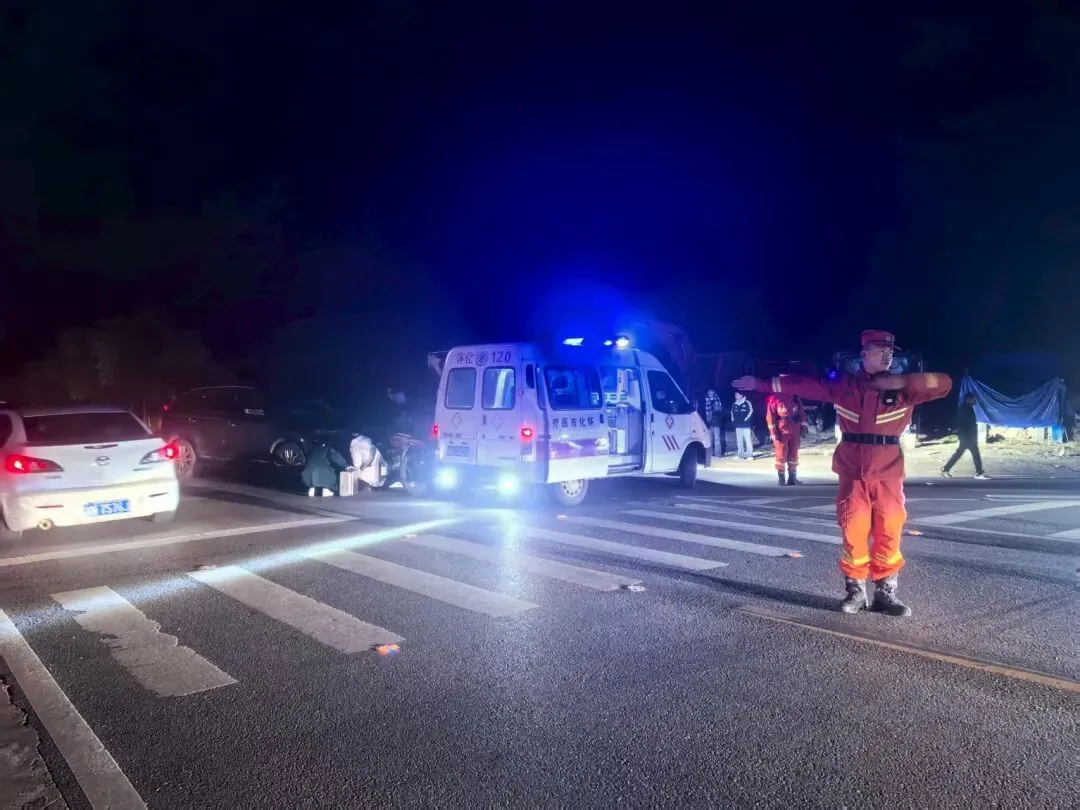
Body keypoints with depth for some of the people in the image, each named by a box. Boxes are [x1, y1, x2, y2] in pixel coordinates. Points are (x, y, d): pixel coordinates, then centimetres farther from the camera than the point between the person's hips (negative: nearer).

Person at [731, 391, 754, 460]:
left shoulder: (747, 402, -5)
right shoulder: (734, 404, 10)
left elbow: (751, 411, -6)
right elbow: (732, 411, 24)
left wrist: (746, 418, -10)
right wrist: (732, 418, 11)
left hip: (746, 425, -6)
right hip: (738, 425, 6)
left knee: (748, 440, -8)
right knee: (739, 441, 8)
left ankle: (749, 455, -8)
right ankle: (741, 455, 16)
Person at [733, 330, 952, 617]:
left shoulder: (903, 388, 2)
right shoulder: (843, 386, 5)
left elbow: (943, 383, -7)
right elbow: (804, 385, 7)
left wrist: (901, 381, -17)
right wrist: (762, 383, 5)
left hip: (888, 474, 0)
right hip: (853, 472, 0)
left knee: (889, 534, -1)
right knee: (853, 533, 1)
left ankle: (886, 593, 11)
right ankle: (855, 591, 14)